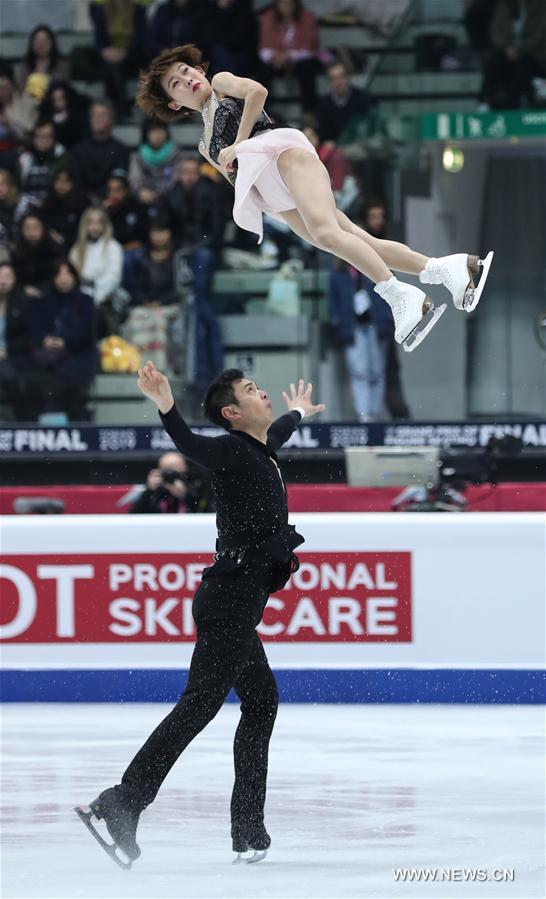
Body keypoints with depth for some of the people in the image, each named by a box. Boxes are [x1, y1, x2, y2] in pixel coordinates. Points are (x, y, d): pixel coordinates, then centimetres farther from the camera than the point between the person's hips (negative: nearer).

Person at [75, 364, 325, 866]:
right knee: (200, 704, -17)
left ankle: (248, 830, 19)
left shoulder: (259, 449, 17)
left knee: (261, 701, 16)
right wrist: (167, 410, -51)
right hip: (230, 602, -11)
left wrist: (296, 414, 63)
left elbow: (274, 435, 42)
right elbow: (192, 446, -31)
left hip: (236, 609, 11)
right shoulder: (232, 450, -10)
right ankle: (121, 806, -25)